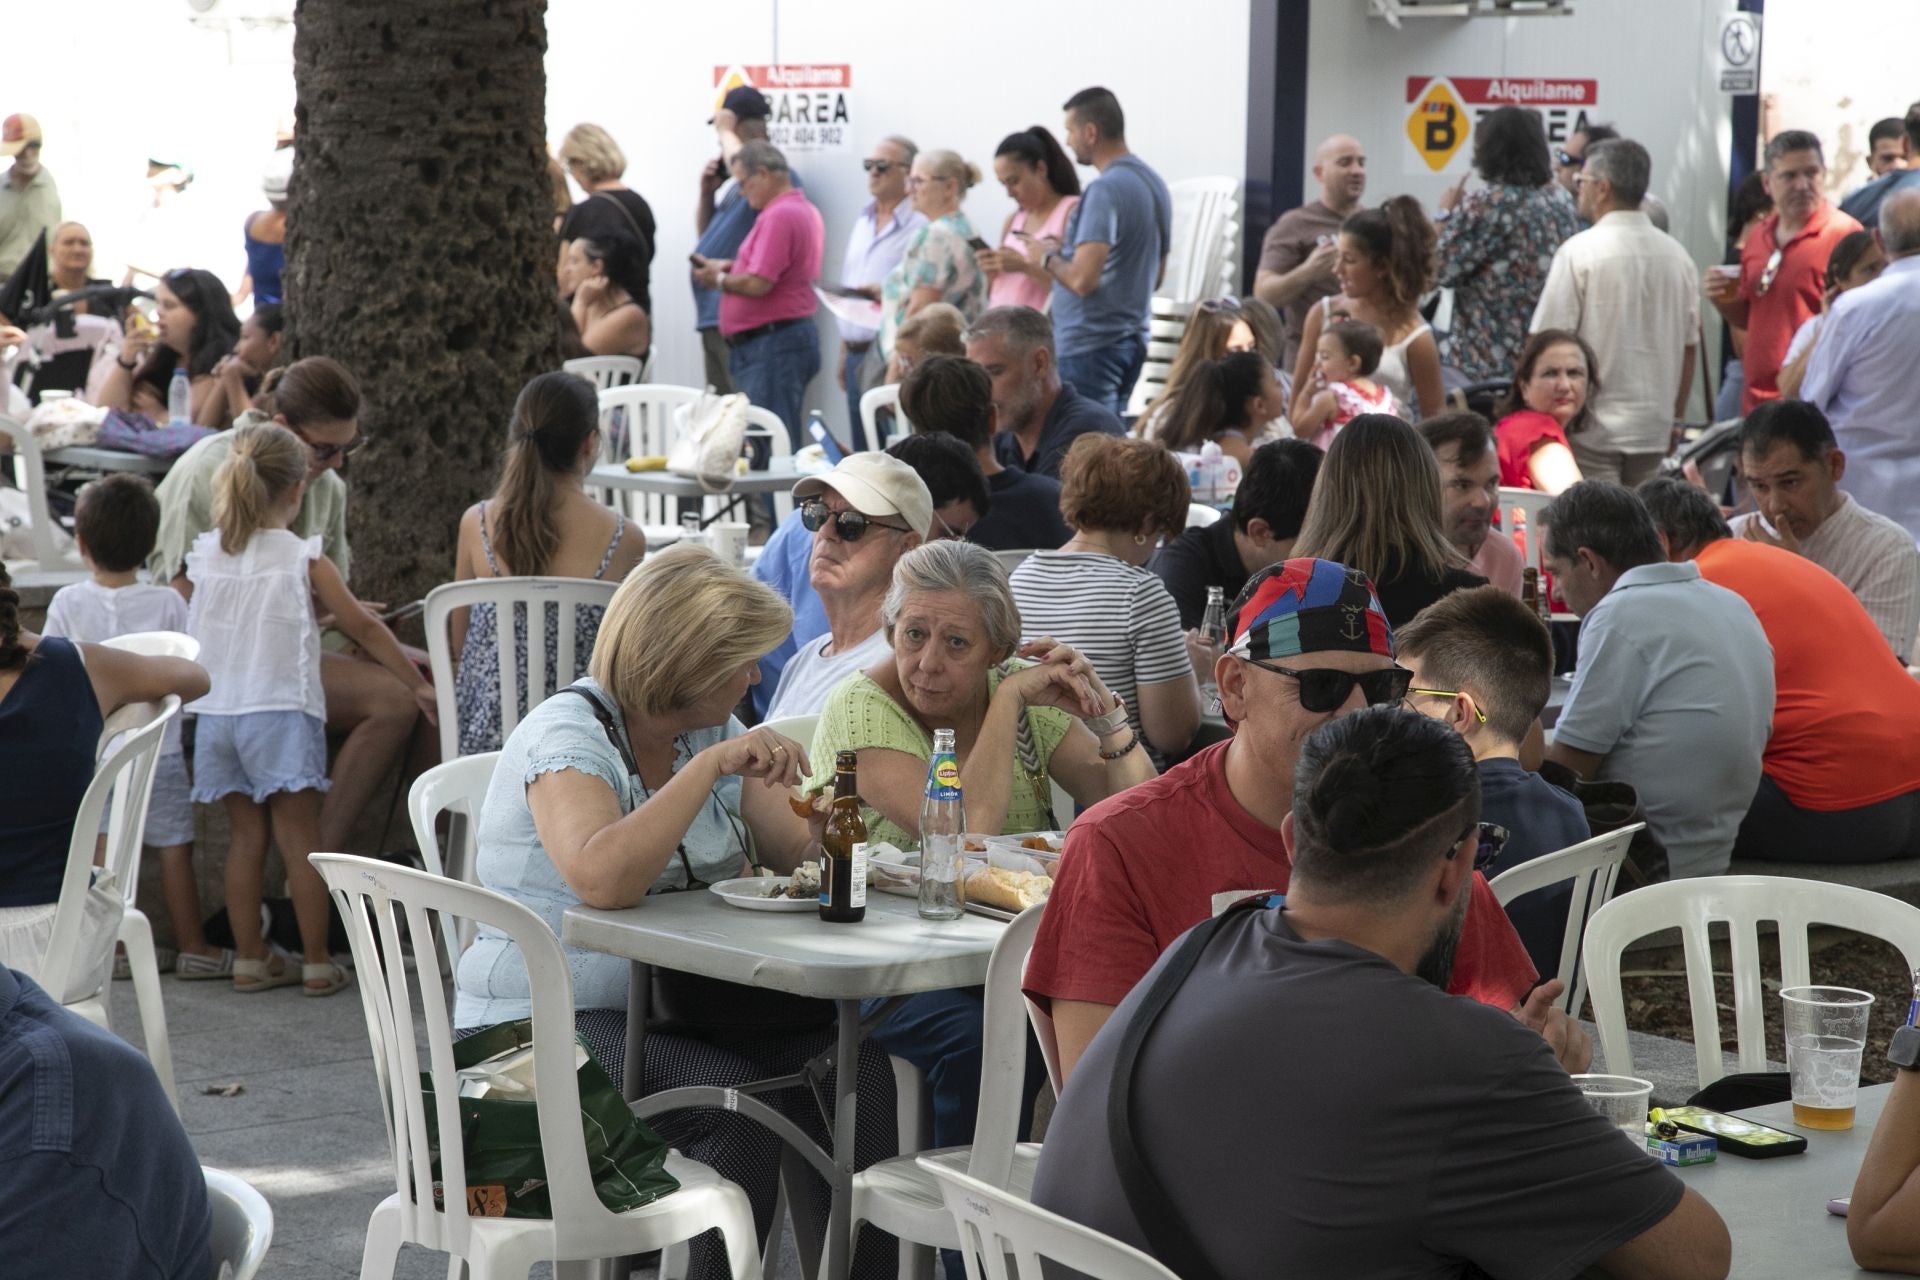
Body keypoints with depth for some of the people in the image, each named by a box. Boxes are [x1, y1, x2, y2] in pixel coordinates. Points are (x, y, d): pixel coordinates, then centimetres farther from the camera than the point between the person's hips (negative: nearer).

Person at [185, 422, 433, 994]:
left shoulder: (204, 554, 5)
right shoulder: (304, 560, -7)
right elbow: (364, 629, -2)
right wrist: (419, 685, 6)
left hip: (216, 711, 4)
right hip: (280, 711, -4)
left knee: (246, 837, 11)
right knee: (300, 838, 1)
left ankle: (249, 959, 14)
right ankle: (317, 963, 3)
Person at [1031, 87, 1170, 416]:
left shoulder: (1105, 190, -17)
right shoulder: (1154, 183, 12)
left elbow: (1083, 279, -25)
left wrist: (1048, 258, -5)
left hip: (1090, 346, -9)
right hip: (1132, 337, 9)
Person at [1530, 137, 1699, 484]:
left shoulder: (1579, 251, -11)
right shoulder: (1676, 255, 6)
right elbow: (1689, 345, 13)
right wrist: (1675, 417, 22)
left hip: (1593, 429, -5)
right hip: (1654, 429, 5)